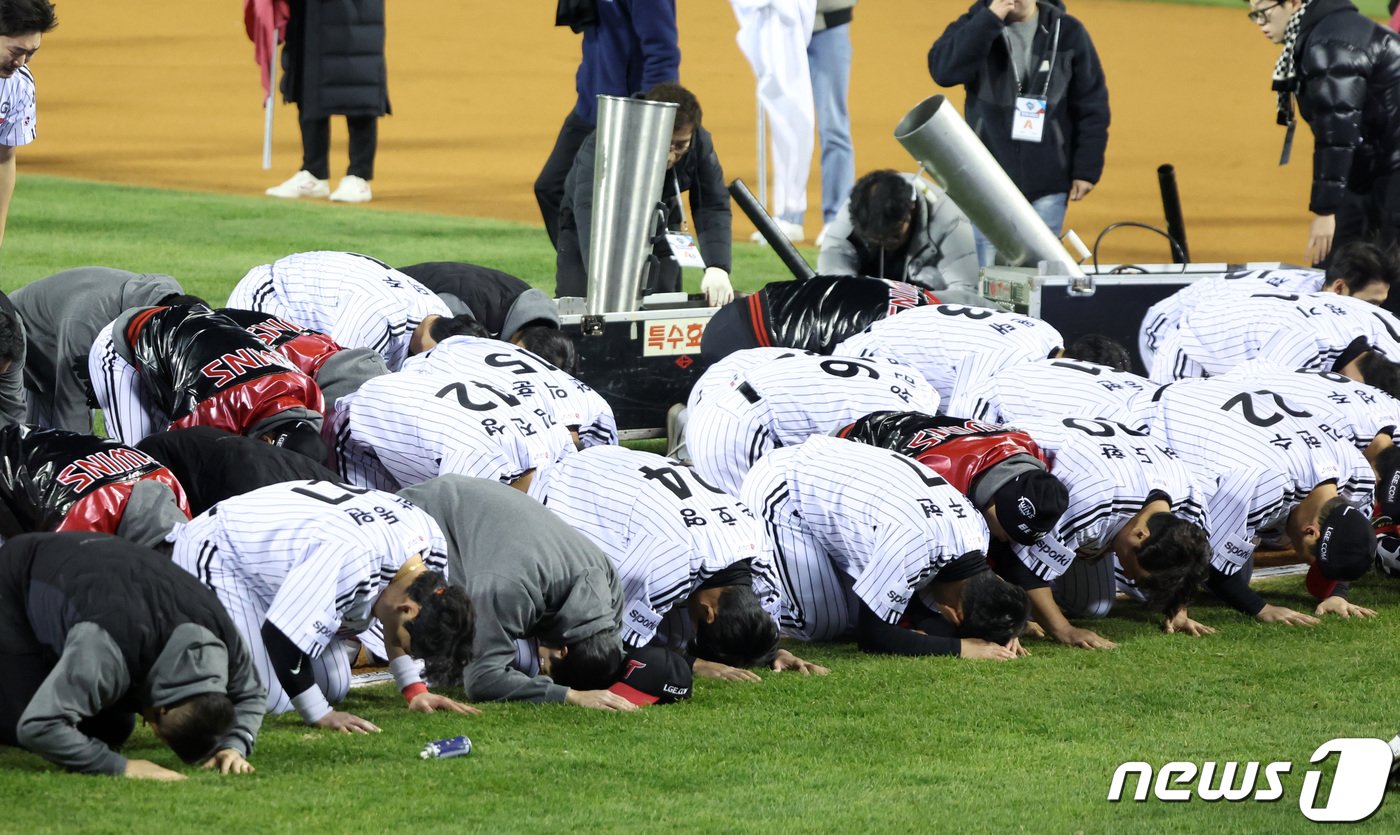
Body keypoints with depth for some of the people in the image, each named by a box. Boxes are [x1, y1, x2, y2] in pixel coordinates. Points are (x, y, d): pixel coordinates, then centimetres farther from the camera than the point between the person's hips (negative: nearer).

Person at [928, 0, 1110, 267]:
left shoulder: (1067, 32, 1)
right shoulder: (975, 25, 0)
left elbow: (1092, 105, 3)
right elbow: (943, 69, -20)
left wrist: (1087, 169, -2)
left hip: (1047, 185, 0)